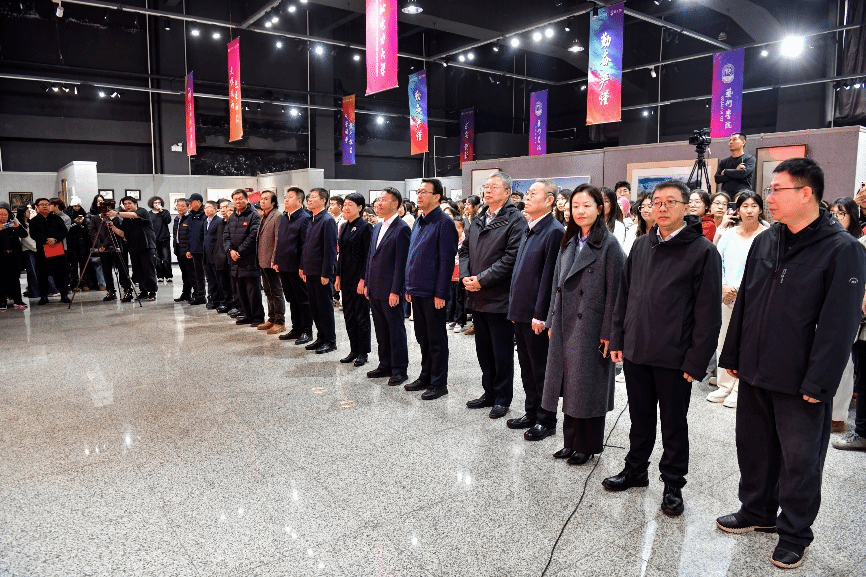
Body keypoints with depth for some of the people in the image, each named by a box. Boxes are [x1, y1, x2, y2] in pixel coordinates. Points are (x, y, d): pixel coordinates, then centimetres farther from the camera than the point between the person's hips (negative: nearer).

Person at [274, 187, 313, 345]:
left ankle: (306, 331, 10)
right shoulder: (283, 218, 14)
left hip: (297, 267, -8)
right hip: (284, 266, 8)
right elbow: (279, 241, 18)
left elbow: (306, 244, -15)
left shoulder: (304, 218, -11)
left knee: (303, 300, 2)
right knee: (292, 299, 15)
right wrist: (276, 261, 13)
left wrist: (303, 266, -18)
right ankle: (296, 328, 25)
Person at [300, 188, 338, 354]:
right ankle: (321, 337, 25)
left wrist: (326, 273, -19)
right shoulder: (312, 220, 13)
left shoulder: (328, 220, -13)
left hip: (321, 273, -8)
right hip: (310, 271, 8)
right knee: (314, 307, 14)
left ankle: (330, 341, 11)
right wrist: (303, 267, 15)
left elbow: (330, 249, -17)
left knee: (325, 307, 1)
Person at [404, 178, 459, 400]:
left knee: (436, 339, 3)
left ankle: (439, 383, 14)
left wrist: (440, 293, -17)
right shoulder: (418, 222, 13)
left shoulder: (444, 223, -12)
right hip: (417, 290, 8)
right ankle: (426, 376, 30)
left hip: (433, 292, -8)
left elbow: (446, 260, -15)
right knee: (422, 337, 17)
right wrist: (409, 286, 14)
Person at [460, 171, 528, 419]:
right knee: (484, 350, 16)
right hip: (477, 297, 7)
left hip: (500, 297, -7)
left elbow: (511, 258, -18)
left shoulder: (515, 220, -10)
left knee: (502, 352, 5)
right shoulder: (478, 220, 13)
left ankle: (502, 398, 19)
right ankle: (489, 392, 30)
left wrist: (482, 280, -18)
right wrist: (465, 277, -3)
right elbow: (465, 250, 15)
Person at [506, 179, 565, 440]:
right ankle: (532, 412, 30)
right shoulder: (529, 230, 14)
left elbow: (549, 276, -18)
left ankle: (546, 420, 17)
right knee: (527, 367, 17)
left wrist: (540, 315, -18)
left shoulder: (554, 231, -14)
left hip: (537, 315, -8)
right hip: (521, 312, 8)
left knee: (541, 369, 4)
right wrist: (514, 307, 14)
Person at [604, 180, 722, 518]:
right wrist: (618, 338, 7)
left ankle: (673, 485, 27)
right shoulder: (641, 245, 8)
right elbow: (624, 295, 11)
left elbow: (708, 312, -12)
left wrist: (696, 362, -14)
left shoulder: (703, 251, -9)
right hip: (636, 351, 5)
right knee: (640, 417, 18)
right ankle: (635, 470, 36)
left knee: (674, 424, 11)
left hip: (674, 358, -4)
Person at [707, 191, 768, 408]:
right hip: (727, 296, 4)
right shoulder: (729, 235, 11)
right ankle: (725, 386, 21)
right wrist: (723, 287, -7)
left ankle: (740, 390, 10)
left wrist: (737, 288, -12)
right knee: (724, 340, 9)